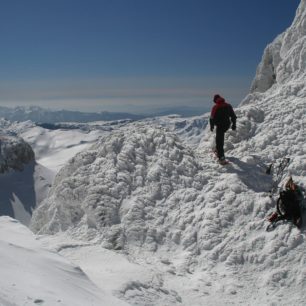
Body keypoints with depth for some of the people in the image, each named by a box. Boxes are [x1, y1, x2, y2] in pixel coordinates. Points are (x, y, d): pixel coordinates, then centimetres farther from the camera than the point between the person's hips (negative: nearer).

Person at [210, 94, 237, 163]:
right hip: (227, 125, 6)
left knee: (219, 140, -2)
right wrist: (234, 124, 17)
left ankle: (222, 157, -9)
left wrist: (212, 126, 5)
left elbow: (212, 118, -9)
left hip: (220, 126, -6)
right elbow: (233, 116, 8)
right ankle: (218, 150, 43)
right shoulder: (228, 106, 5)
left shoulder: (215, 107, -10)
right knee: (220, 136, 32)